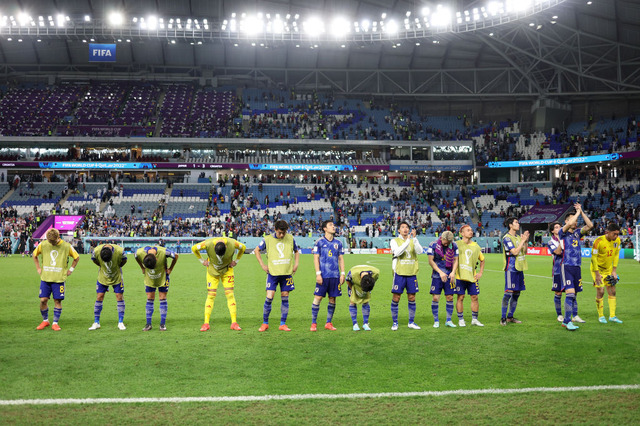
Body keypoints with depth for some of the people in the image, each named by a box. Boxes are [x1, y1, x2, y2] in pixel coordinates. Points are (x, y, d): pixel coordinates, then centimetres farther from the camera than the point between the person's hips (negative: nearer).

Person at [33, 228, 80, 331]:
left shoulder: (66, 246, -4)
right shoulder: (43, 245, 1)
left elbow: (77, 257, 10)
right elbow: (35, 255, 19)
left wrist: (71, 269, 5)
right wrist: (38, 268, 12)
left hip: (59, 279, -2)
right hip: (45, 278, 2)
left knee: (57, 300, -2)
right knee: (43, 300, -1)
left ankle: (55, 323, 9)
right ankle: (45, 321, 20)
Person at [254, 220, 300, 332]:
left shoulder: (290, 238, 5)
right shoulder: (268, 239, -1)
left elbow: (296, 251, 20)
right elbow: (256, 250, 11)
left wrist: (296, 264, 8)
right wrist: (262, 265, 3)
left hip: (287, 273, 2)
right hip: (273, 273, -2)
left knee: (285, 298, 4)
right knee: (269, 298, -7)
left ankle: (283, 324, 12)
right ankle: (265, 323, 7)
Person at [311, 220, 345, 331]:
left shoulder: (338, 243, 11)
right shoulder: (319, 242, 1)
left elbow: (341, 259, 14)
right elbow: (316, 258, -1)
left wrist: (342, 273, 6)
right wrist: (318, 274, -8)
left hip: (335, 276, 4)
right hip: (323, 275, -3)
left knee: (332, 299, 5)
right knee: (318, 297, -5)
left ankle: (329, 323, 15)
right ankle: (313, 323, 4)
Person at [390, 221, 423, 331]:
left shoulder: (414, 240, 11)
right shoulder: (394, 241, 3)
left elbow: (419, 251, -8)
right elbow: (397, 252, -16)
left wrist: (414, 238, -18)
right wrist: (407, 241, -21)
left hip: (411, 274, 3)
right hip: (399, 273, -2)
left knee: (412, 298, 5)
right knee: (396, 298, -1)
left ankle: (411, 322, 17)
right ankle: (395, 322, 10)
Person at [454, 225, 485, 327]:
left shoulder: (475, 246, 11)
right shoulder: (457, 244, -2)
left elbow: (482, 260, 23)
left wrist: (480, 273, 14)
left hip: (472, 276, 4)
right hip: (460, 276, -4)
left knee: (474, 297, 4)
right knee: (460, 297, 0)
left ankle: (474, 319, 16)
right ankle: (461, 319, 10)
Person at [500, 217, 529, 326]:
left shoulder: (518, 237, 14)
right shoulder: (507, 238, -9)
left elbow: (524, 252, 15)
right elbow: (515, 252, -17)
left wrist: (525, 241, 2)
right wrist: (523, 240, -12)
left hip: (519, 268, 8)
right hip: (511, 268, -8)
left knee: (517, 293, 9)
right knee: (509, 292, -10)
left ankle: (510, 317, 18)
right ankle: (503, 318, -4)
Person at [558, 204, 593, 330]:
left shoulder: (577, 233, 14)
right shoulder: (562, 233, -3)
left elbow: (590, 226, 5)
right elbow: (569, 224, -21)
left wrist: (581, 212, 0)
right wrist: (577, 212, -7)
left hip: (577, 267, 6)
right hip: (567, 266, -6)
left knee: (574, 293, 13)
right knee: (570, 293, -15)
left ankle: (574, 316, 25)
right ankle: (567, 321, -14)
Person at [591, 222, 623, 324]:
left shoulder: (617, 240, -8)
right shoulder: (599, 241, -25)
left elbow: (616, 254, 5)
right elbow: (593, 257, -20)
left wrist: (614, 271, 1)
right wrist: (597, 274, -20)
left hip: (609, 269, 6)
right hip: (597, 269, -6)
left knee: (612, 291, 4)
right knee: (600, 291, -9)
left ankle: (612, 316, 12)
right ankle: (601, 316, 5)